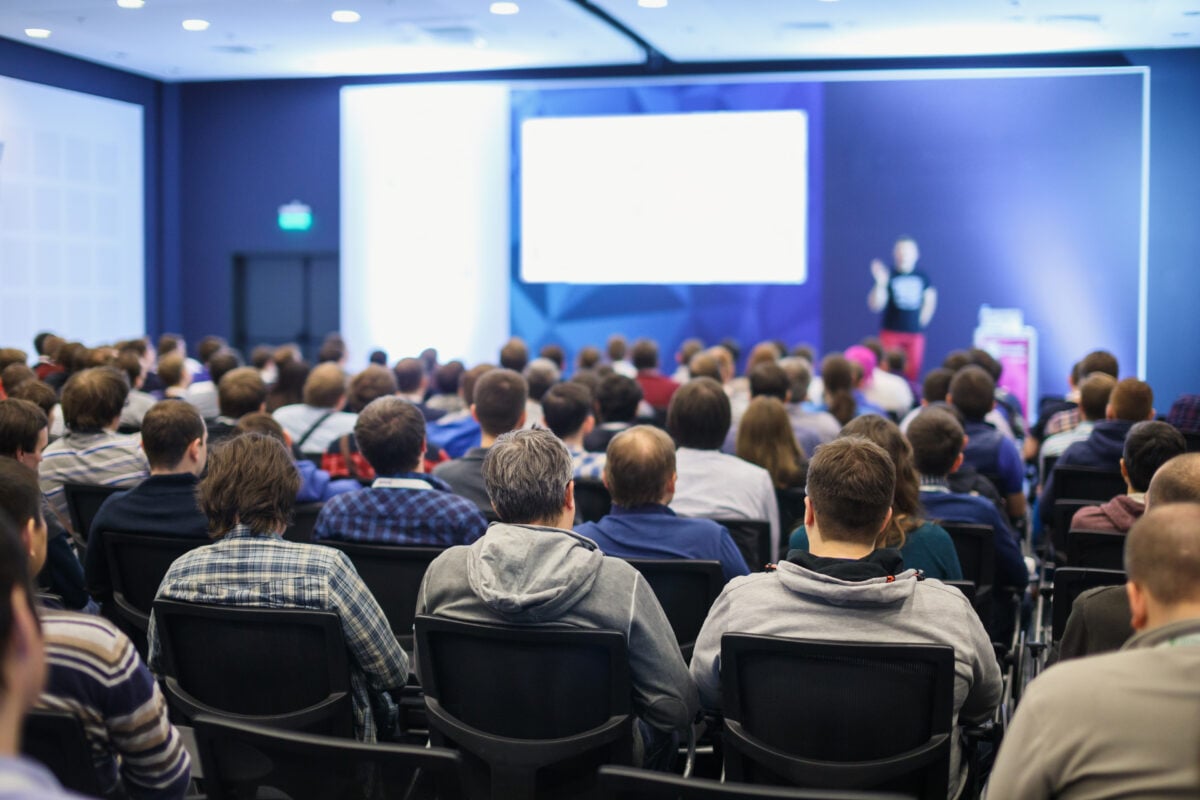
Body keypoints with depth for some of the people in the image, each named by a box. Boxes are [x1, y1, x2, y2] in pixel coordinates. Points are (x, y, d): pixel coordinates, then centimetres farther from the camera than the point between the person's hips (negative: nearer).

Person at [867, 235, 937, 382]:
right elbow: (875, 305, -13)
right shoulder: (889, 276, -6)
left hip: (915, 333, 3)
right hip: (891, 332, -3)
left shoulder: (922, 276, 3)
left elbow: (930, 298, 18)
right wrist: (880, 283, -25)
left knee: (912, 373, 3)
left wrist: (924, 319, 9)